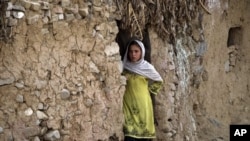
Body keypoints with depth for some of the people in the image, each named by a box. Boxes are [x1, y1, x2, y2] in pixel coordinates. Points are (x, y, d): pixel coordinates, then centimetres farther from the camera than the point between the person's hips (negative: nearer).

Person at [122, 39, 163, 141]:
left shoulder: (147, 68, 1)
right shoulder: (124, 68, 3)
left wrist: (148, 89, 11)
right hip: (129, 107, 0)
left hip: (143, 107, 0)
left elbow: (158, 81, 16)